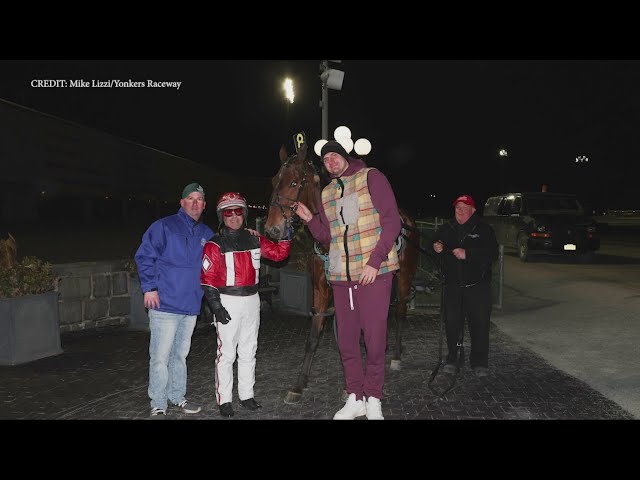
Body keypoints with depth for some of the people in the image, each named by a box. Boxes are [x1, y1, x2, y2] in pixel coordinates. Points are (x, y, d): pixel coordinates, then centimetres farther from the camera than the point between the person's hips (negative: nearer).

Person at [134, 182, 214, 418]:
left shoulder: (207, 234, 11)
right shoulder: (164, 226, -6)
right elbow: (144, 256, -8)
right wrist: (150, 287, -13)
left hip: (191, 305, 6)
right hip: (165, 303, -5)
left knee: (180, 354, 17)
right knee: (160, 356, -1)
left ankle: (176, 396, 31)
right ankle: (158, 405, 12)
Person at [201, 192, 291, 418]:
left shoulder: (254, 240, 8)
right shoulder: (215, 245, -8)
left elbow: (279, 253, 9)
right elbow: (207, 278, -11)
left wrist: (286, 235, -6)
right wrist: (216, 306, -16)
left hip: (252, 300, 5)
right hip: (228, 302, -5)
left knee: (248, 351, 13)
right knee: (226, 352, 0)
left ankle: (247, 395, 25)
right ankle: (224, 399, 12)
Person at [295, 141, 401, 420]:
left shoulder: (371, 178, -1)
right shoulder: (326, 193, 15)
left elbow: (392, 221, -8)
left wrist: (375, 261, -16)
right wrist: (310, 219, -1)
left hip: (374, 272, -5)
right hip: (341, 277, 6)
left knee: (374, 339, 0)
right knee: (346, 341, 11)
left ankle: (373, 400, 18)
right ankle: (355, 399, 26)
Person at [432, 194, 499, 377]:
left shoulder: (484, 229, 0)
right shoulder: (445, 229, 11)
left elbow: (492, 254, -10)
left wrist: (467, 254, -21)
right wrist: (437, 249, -8)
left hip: (478, 286, -2)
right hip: (453, 285, 3)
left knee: (480, 323, -1)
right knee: (452, 322, 1)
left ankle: (479, 362, 11)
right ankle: (454, 358, 15)